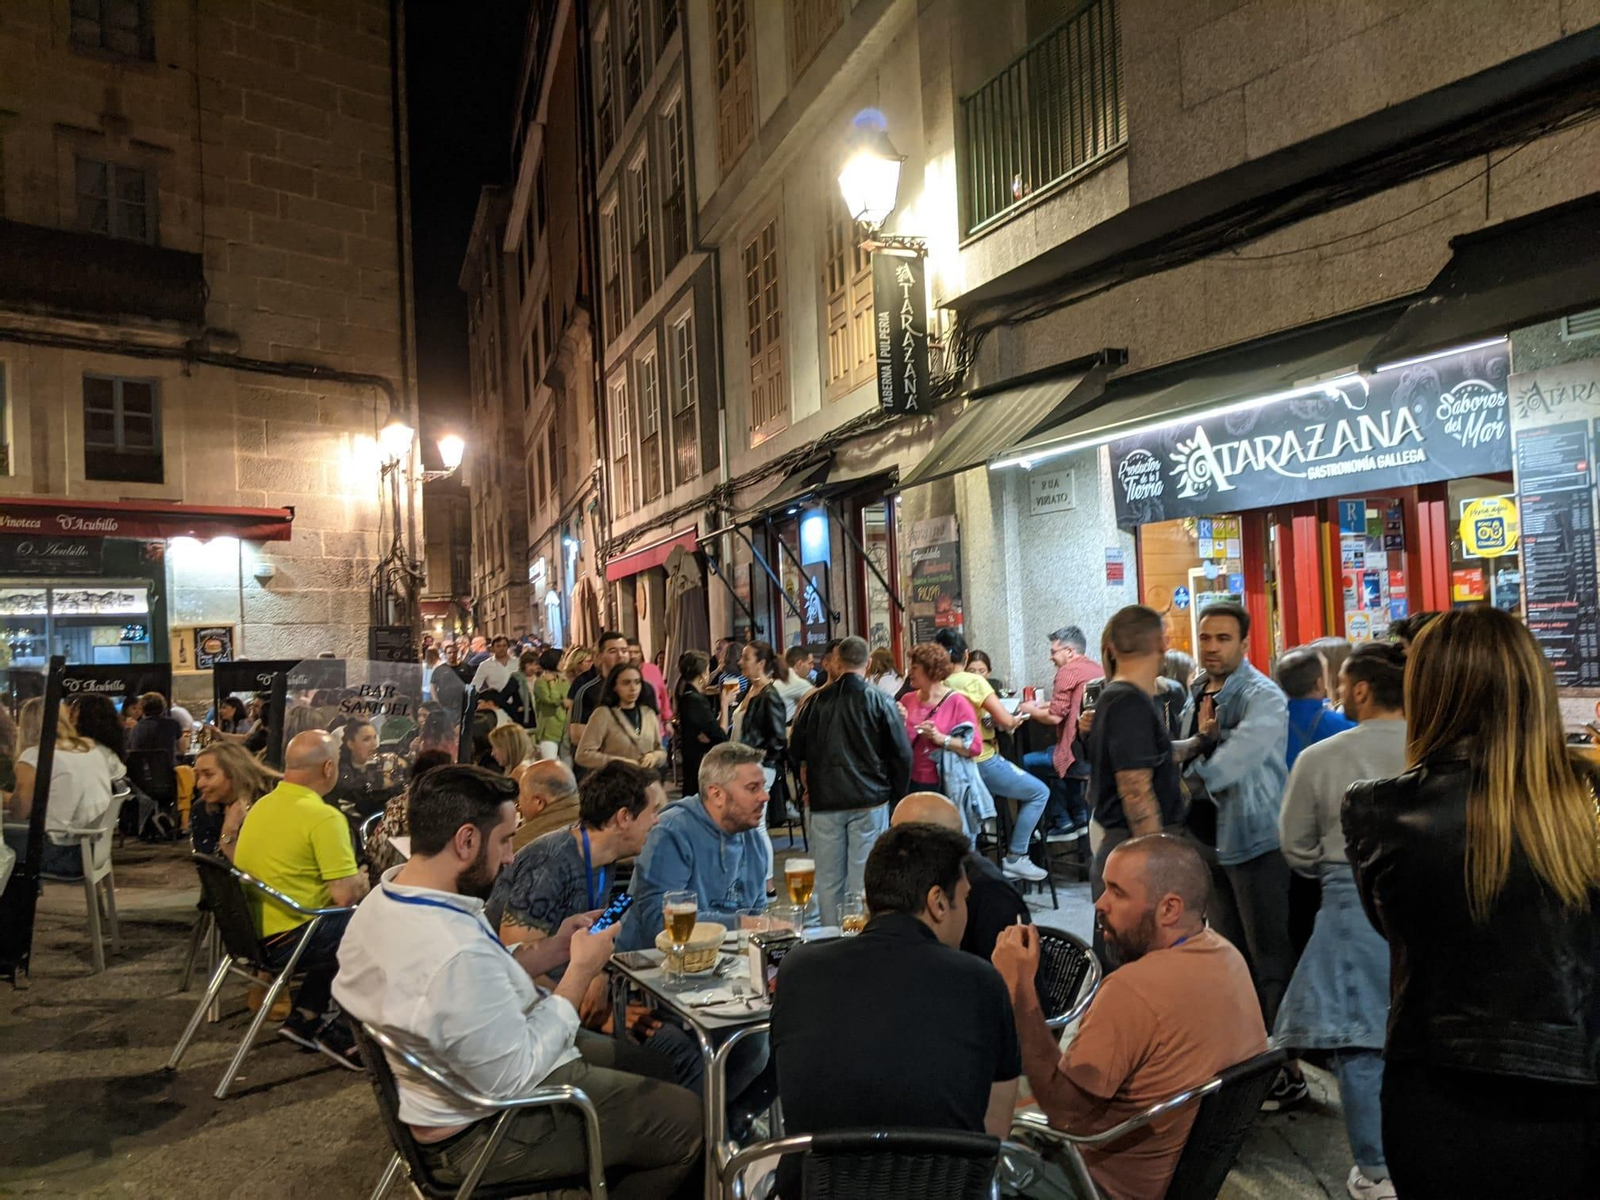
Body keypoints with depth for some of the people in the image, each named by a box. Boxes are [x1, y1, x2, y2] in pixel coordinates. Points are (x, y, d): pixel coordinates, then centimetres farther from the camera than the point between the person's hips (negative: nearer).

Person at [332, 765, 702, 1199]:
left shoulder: (384, 901, -6)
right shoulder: (456, 955, -37)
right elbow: (516, 1077, -28)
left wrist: (550, 950, -2)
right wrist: (580, 971, -19)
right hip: (481, 1128, -9)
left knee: (648, 1067, 21)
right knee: (687, 1120, 2)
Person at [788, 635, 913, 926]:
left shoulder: (814, 701, 1)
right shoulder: (880, 701, -5)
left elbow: (795, 751, 10)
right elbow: (902, 754, -4)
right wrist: (896, 796, 8)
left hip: (824, 802, 2)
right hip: (870, 802, -2)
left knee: (828, 880, 9)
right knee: (863, 877, 2)